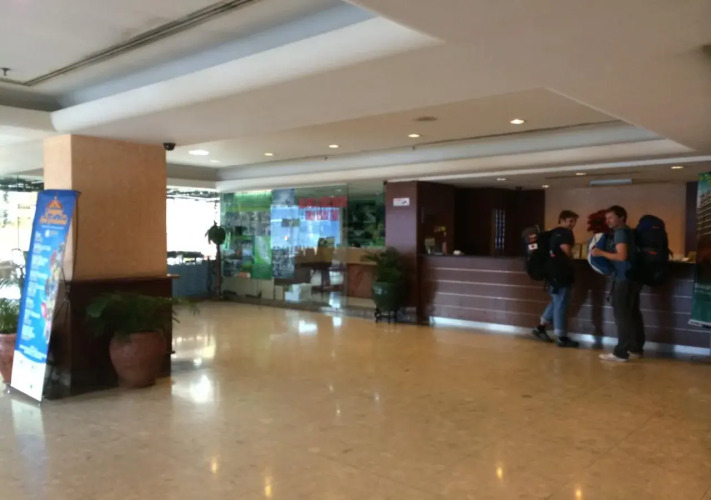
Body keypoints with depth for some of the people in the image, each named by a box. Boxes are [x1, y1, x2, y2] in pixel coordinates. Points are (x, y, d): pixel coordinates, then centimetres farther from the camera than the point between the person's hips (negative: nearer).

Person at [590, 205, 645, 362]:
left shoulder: (620, 232, -11)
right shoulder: (627, 232, 18)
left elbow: (622, 256, -22)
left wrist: (602, 253, -15)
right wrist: (606, 255, 14)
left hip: (624, 279, -10)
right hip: (632, 277, 10)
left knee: (622, 315, -7)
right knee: (633, 314, 13)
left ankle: (621, 353, -4)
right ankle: (635, 349, 20)